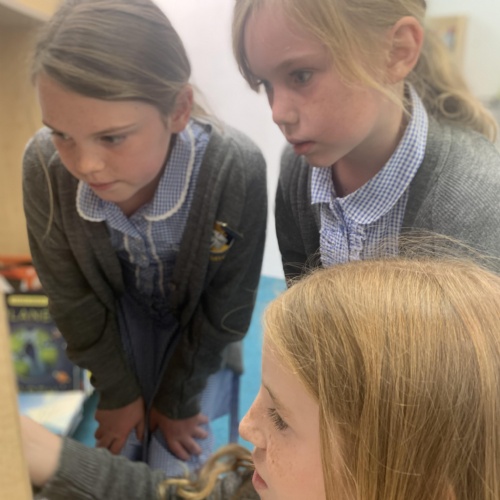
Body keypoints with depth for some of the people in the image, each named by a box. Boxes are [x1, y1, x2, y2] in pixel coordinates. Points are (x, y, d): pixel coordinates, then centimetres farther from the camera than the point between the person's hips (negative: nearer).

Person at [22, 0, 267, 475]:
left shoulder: (236, 170, -36)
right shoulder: (44, 165, -29)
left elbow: (224, 310, -19)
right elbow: (72, 299, -12)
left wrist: (177, 401, -7)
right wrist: (119, 392, -3)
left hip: (196, 330, -1)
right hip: (120, 324, 2)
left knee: (174, 467, 4)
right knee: (119, 451, 8)